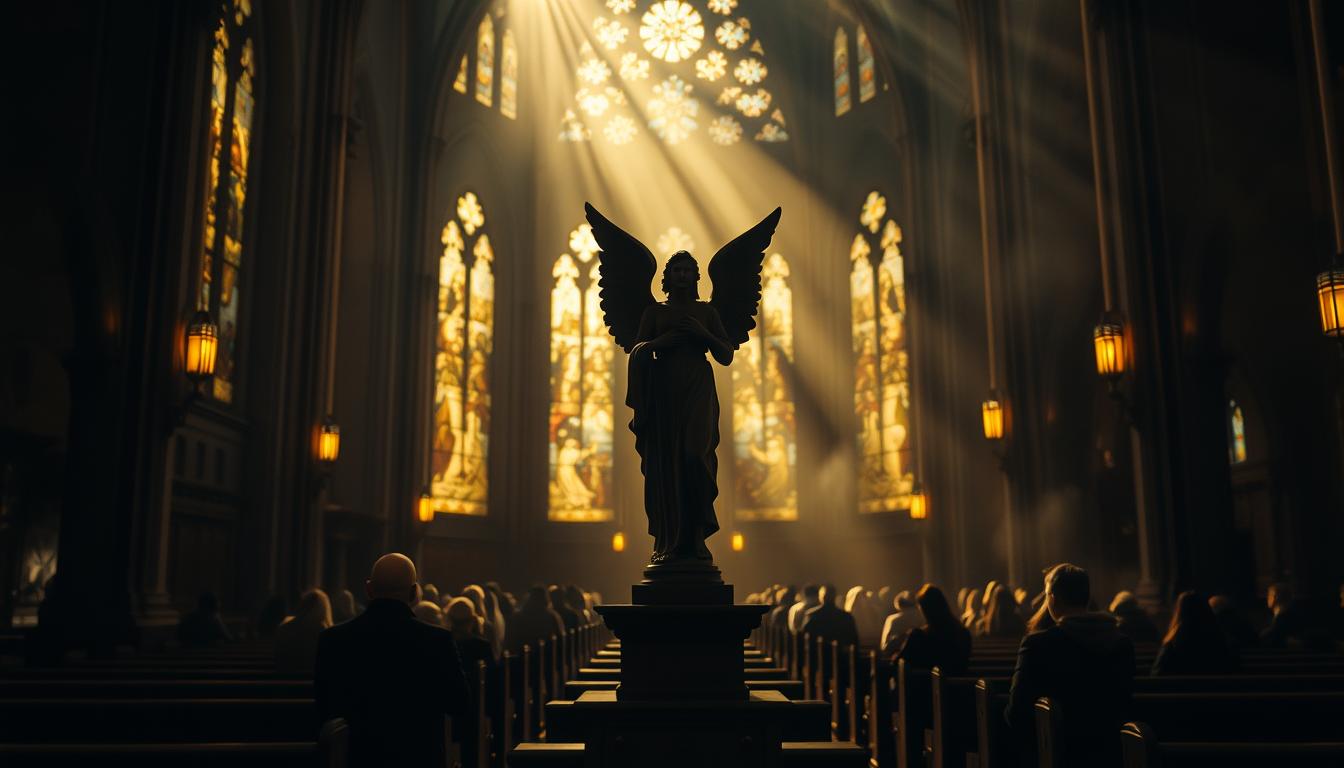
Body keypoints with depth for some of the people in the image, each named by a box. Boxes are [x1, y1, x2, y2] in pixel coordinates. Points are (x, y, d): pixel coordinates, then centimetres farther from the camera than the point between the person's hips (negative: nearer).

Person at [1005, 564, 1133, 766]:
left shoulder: (1037, 644, -13)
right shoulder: (1123, 643, 1)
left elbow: (1017, 712, -15)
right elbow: (1123, 706, 11)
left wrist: (1033, 742, 4)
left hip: (1057, 752, -5)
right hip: (1108, 751, 5)